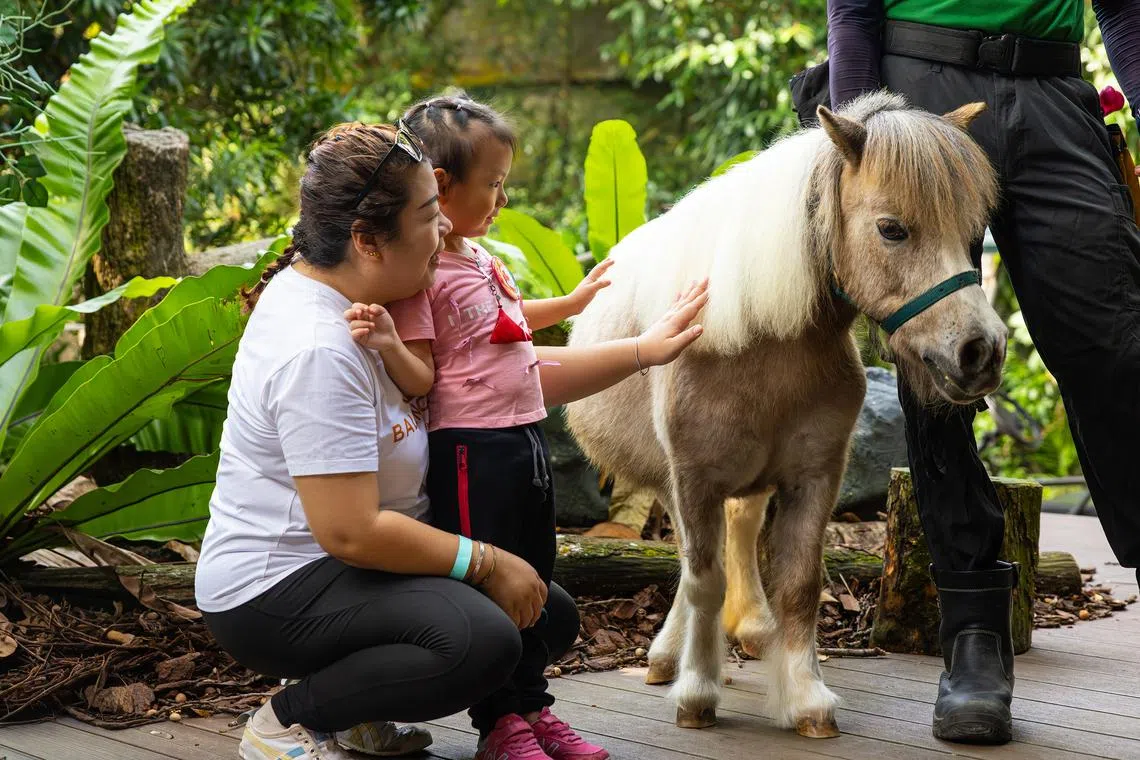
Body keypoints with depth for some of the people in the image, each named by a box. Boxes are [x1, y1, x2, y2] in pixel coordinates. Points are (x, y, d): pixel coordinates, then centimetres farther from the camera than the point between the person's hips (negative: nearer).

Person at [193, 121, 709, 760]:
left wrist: (642, 352, 11)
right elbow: (350, 532, -26)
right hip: (275, 594, -10)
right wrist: (486, 563, -17)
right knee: (482, 640, -31)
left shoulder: (366, 296, 4)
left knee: (550, 617, 6)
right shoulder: (318, 350, -26)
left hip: (356, 562, 10)